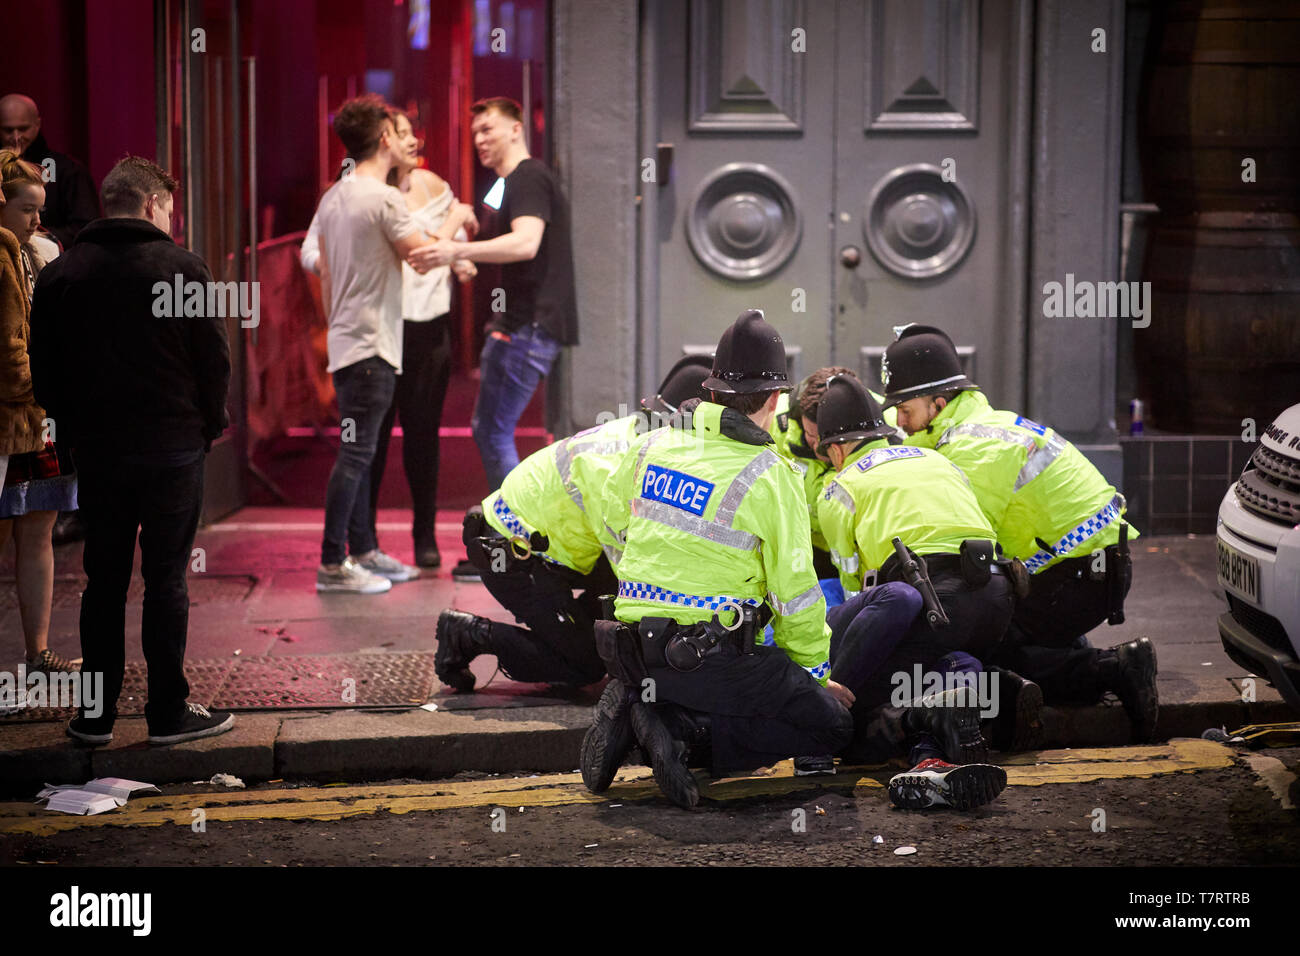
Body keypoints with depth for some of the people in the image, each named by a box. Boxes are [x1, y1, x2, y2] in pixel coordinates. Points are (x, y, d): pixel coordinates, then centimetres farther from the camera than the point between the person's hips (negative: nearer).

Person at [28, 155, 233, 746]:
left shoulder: (60, 275, 2)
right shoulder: (182, 269, -8)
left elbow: (43, 372, 6)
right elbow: (215, 360, -5)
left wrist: (74, 428, 15)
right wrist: (212, 425, 8)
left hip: (96, 450, 3)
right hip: (173, 448, -3)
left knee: (104, 581, 10)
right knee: (166, 580, 3)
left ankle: (96, 715, 14)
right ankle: (168, 713, 7)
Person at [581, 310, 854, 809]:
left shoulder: (651, 447, 6)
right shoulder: (770, 475, -10)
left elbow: (613, 518, 22)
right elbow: (795, 593, -6)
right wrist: (815, 672, 9)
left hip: (632, 652, 7)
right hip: (711, 653, -7)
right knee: (833, 726, 4)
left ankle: (635, 708, 2)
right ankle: (683, 730, -14)